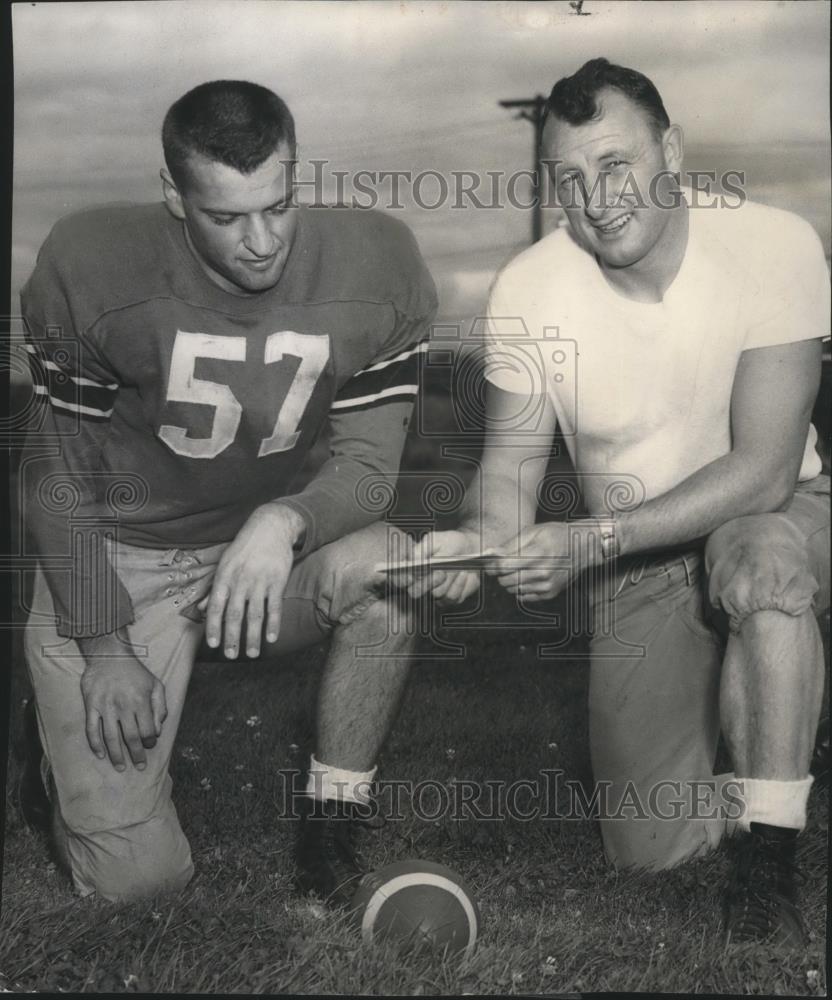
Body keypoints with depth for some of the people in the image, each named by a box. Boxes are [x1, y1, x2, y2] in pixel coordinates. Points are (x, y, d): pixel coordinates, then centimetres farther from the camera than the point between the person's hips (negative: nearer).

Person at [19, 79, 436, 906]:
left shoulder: (377, 268, -16)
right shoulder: (90, 267, -18)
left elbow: (367, 463, -11)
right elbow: (61, 478, -8)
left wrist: (285, 521, -32)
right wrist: (105, 647, -13)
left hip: (260, 551, 2)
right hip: (115, 563, -2)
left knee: (382, 558, -32)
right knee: (137, 875, -9)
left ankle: (330, 828, -10)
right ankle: (63, 732, 26)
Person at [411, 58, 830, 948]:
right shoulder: (527, 291, -14)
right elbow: (513, 459, -5)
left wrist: (592, 541, -34)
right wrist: (479, 537, -28)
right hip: (635, 561, 3)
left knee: (759, 557, -42)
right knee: (647, 847, -2)